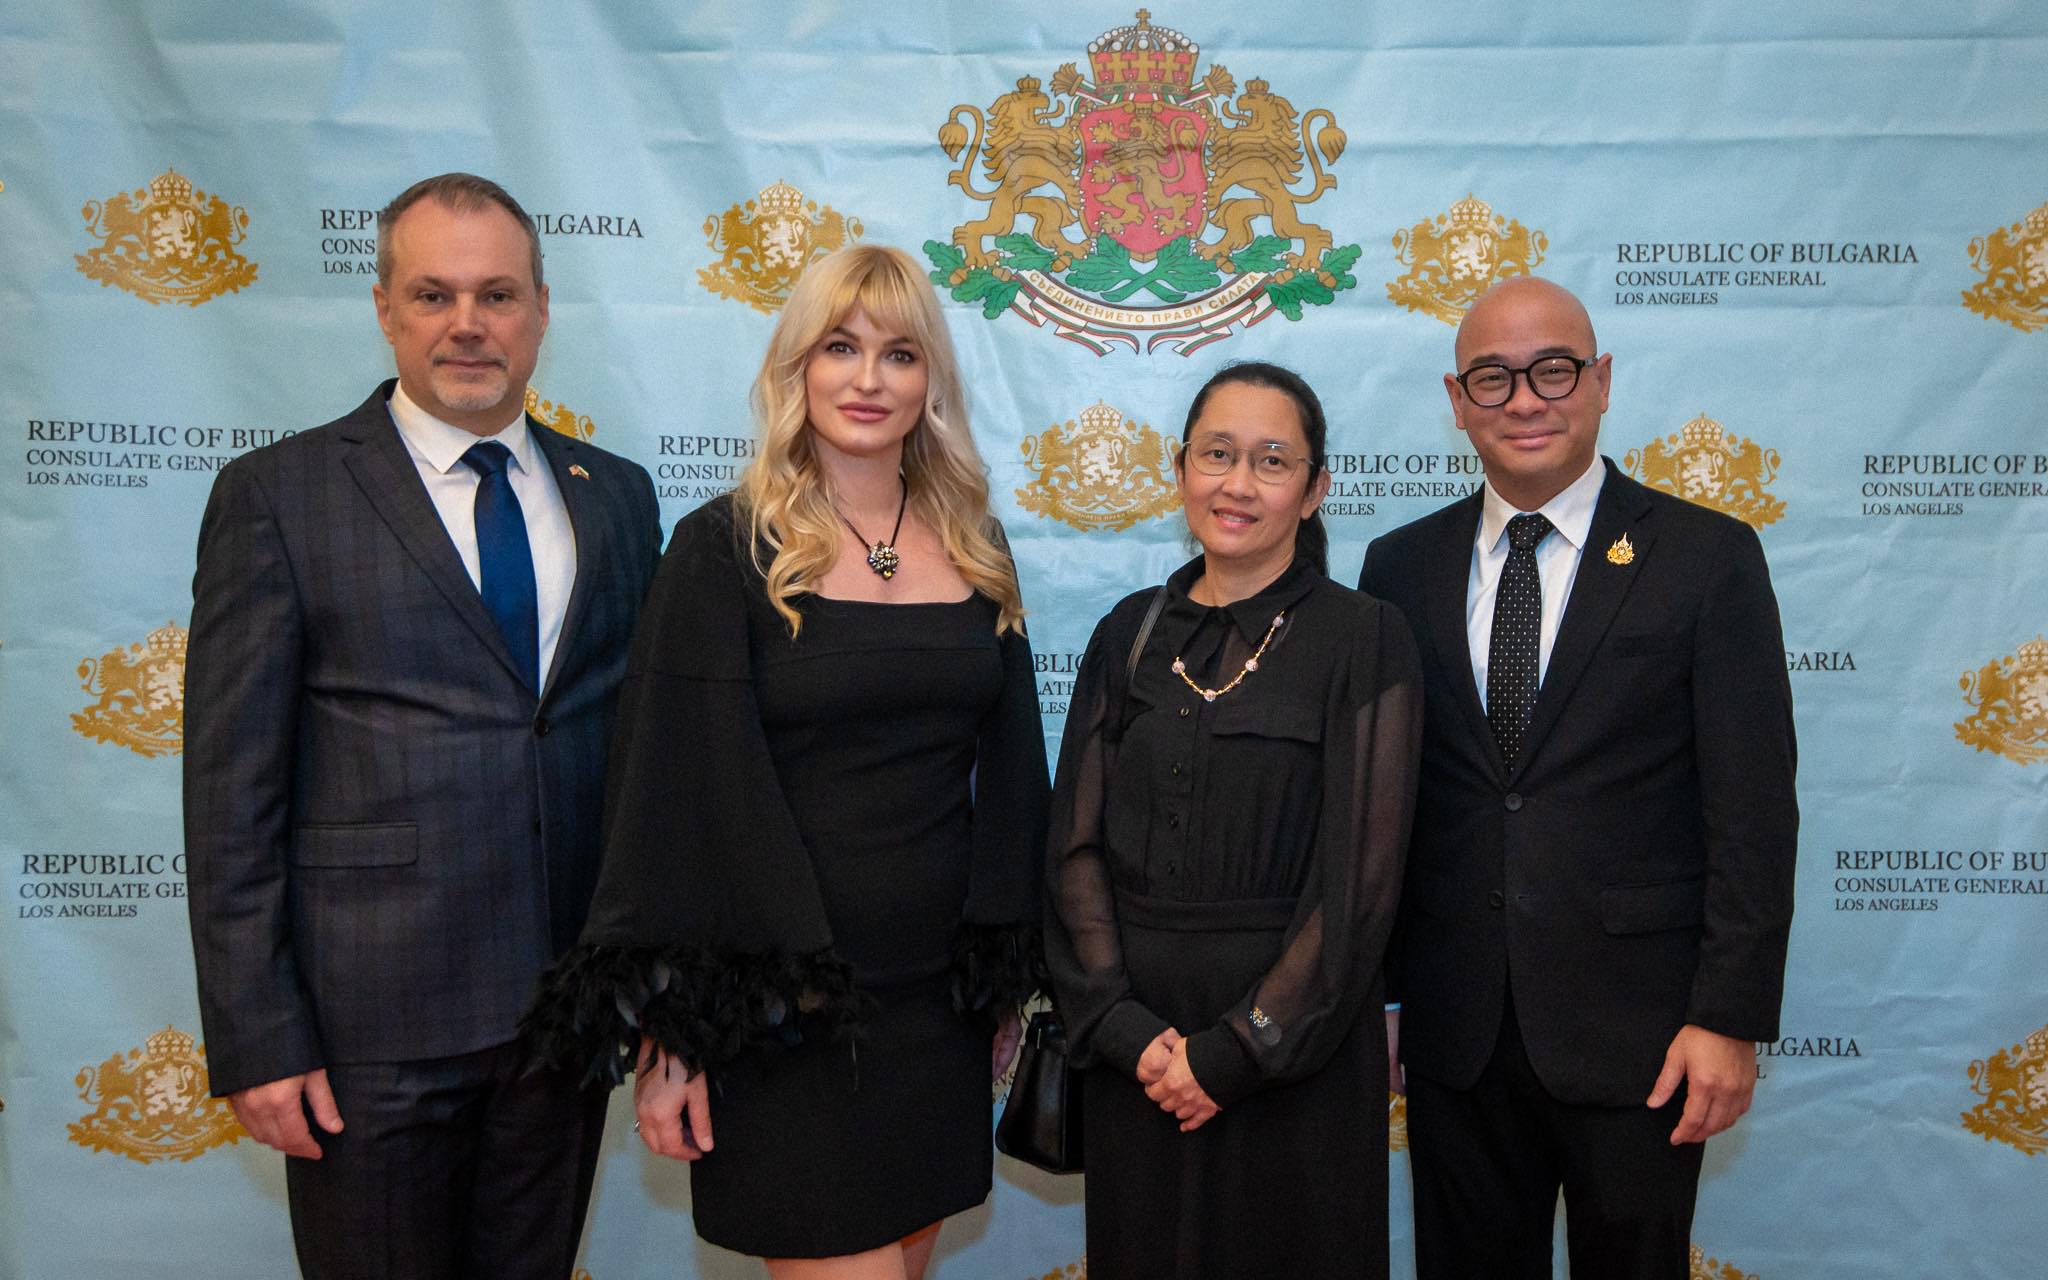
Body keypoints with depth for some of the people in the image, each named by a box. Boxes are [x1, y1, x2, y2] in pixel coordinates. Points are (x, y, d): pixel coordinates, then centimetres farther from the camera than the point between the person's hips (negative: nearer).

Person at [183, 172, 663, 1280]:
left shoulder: (616, 496, 8)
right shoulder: (275, 495, -3)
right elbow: (231, 786, -6)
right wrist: (256, 1040, -9)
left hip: (566, 1010, 4)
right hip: (369, 1020, -3)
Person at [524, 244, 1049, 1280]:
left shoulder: (974, 551, 6)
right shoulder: (726, 550, -7)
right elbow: (676, 790, -9)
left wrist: (1009, 980, 13)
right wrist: (667, 1031, -10)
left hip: (939, 998, 5)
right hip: (783, 1004, -5)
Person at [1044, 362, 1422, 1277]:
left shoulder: (1364, 640, -8)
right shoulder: (1132, 633, 4)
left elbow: (1361, 878, -11)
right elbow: (1076, 843, 2)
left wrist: (1234, 1053, -12)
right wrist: (1123, 1024, -9)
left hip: (1291, 1055, -3)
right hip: (1134, 1055, 4)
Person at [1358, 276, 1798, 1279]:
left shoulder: (1708, 557, -3)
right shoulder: (1399, 567, 5)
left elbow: (1752, 807, -5)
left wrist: (1730, 1017, -9)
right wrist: (1375, 993, 4)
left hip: (1634, 1028, -2)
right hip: (1453, 1029, 3)